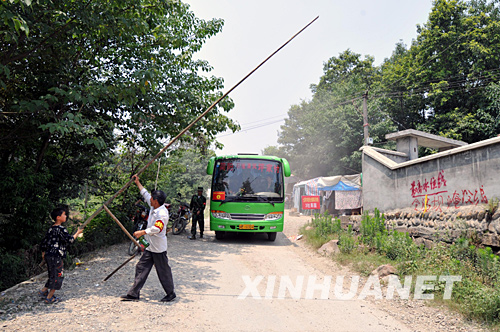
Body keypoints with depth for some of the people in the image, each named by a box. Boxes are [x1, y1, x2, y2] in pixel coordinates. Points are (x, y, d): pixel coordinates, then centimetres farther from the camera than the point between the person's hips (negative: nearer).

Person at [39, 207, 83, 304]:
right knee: (58, 276, 1)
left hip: (48, 255, 9)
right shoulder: (61, 229, -15)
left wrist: (43, 253, 26)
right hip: (56, 257, -9)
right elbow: (69, 240, -20)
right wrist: (77, 233, -4)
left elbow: (44, 242, 17)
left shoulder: (51, 229, 11)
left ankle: (43, 291, 25)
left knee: (52, 276, 22)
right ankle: (49, 297, 6)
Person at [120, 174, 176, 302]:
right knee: (141, 268, 9)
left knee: (163, 271, 3)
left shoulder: (162, 213, -21)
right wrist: (138, 183, 26)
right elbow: (146, 194, 20)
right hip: (150, 247, 9)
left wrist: (142, 232, -33)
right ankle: (133, 294, 15)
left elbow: (157, 228, -32)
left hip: (159, 248, -9)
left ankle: (170, 293, 19)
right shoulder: (154, 207, 7)